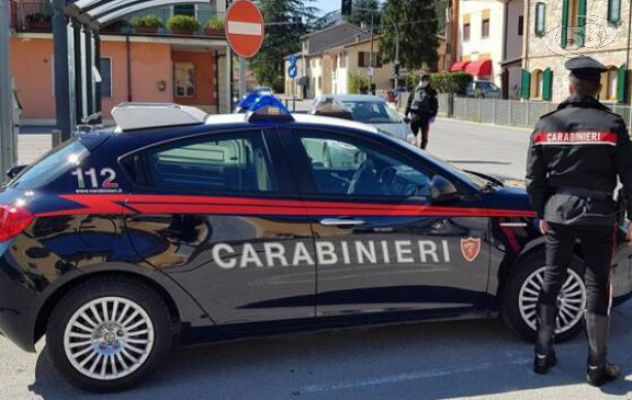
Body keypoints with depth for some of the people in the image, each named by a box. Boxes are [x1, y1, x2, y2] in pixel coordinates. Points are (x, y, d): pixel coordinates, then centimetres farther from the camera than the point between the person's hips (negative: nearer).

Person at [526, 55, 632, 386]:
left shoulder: (546, 125, 0)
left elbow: (534, 178, 3)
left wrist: (541, 214, 14)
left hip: (558, 212, 3)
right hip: (598, 214, -2)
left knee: (551, 282, 13)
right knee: (597, 288, 6)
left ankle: (543, 355, 19)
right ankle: (597, 366, 14)